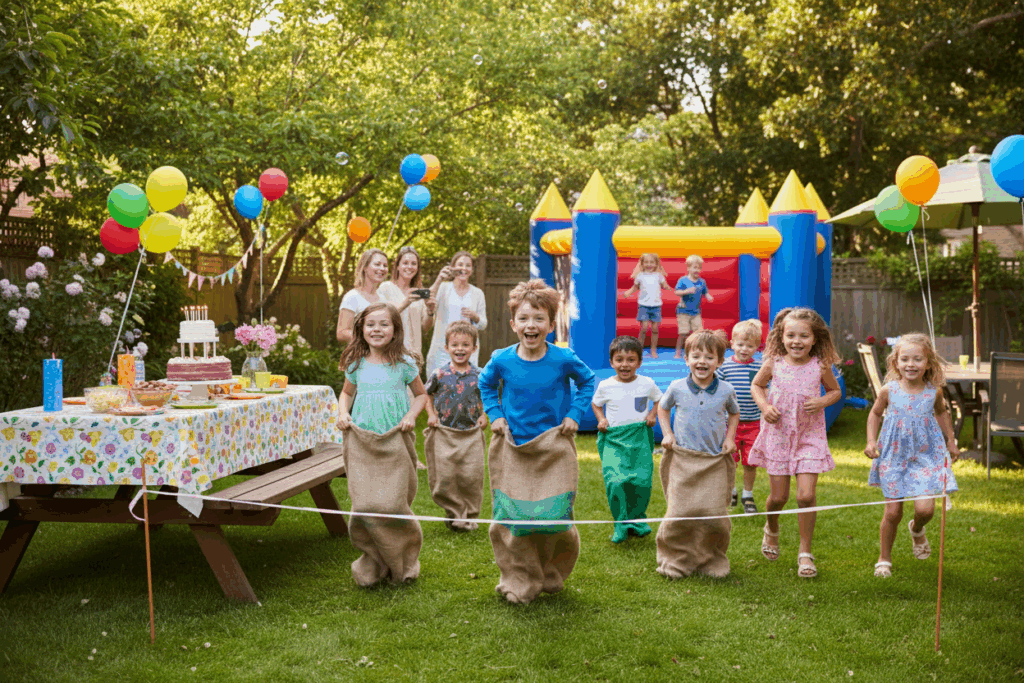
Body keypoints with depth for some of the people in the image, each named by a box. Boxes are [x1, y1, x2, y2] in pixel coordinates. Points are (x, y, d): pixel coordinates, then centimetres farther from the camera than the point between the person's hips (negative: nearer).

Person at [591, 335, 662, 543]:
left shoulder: (647, 383, 2)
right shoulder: (605, 386, 1)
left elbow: (660, 399, 20)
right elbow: (595, 403, 19)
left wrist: (653, 414, 4)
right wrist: (601, 419, 2)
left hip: (640, 438, 1)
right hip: (613, 439, -1)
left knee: (642, 480, -3)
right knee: (615, 481, -16)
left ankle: (637, 520, 20)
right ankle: (621, 525, -4)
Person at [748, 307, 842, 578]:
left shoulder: (820, 366, -8)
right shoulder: (774, 364, -7)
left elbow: (835, 391, 9)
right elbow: (756, 385, 10)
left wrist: (822, 402, -12)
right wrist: (764, 406, -8)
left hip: (809, 436, 0)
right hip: (778, 434, 1)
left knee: (806, 495, -9)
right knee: (779, 497, 6)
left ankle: (805, 552, 8)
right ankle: (771, 529, 41)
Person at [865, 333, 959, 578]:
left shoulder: (934, 392, -4)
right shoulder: (889, 390, -7)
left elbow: (941, 413, 18)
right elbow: (875, 414, 10)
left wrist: (950, 441, 18)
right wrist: (871, 441, 0)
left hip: (926, 456, 1)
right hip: (894, 456, -1)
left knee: (925, 509, -11)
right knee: (892, 512, 1)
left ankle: (917, 530, 27)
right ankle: (884, 558, 20)